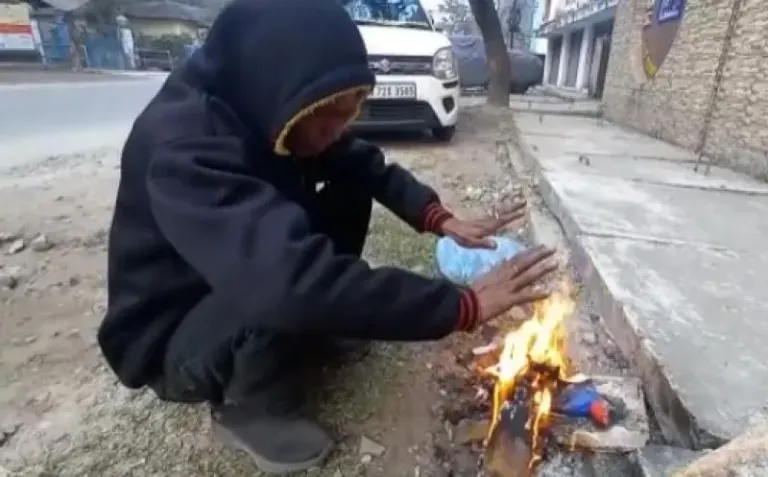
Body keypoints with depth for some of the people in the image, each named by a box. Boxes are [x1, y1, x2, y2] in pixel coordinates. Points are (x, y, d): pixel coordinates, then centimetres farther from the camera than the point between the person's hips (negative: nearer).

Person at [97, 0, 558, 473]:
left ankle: (311, 329, 7)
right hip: (170, 340, -6)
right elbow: (292, 280, -47)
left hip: (244, 295, 7)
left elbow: (368, 166, -4)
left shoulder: (267, 111, -9)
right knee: (293, 286, -36)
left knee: (351, 188, -5)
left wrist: (441, 219, -20)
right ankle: (250, 407, -6)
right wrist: (463, 305, -41)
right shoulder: (183, 146, -35)